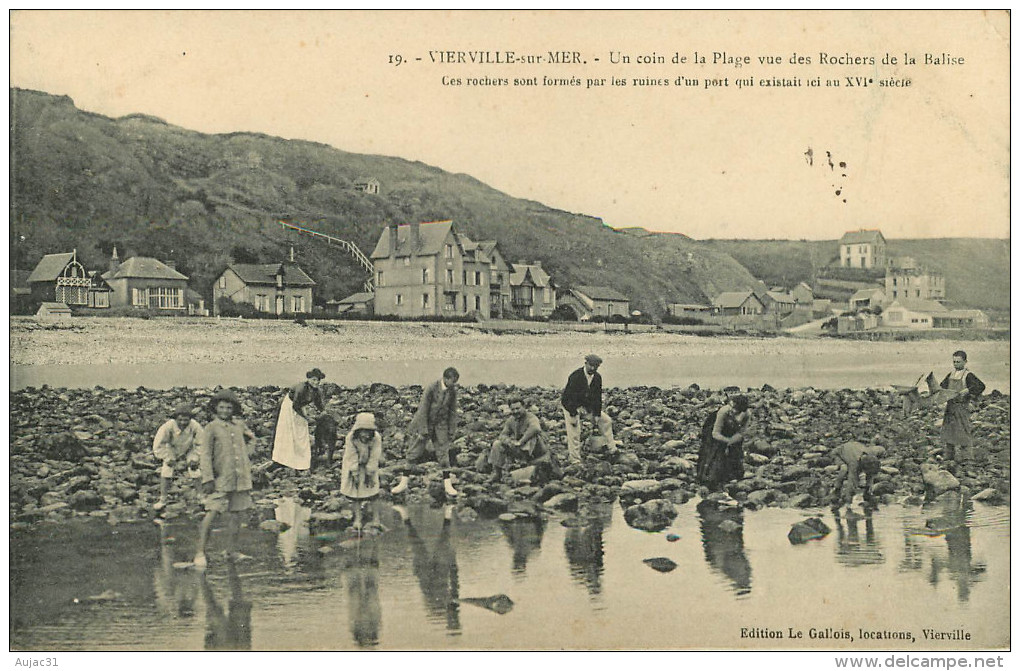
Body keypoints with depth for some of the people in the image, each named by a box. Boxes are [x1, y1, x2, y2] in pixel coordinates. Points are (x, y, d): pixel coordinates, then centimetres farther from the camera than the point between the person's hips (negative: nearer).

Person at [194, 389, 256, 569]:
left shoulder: (239, 424, 13)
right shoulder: (211, 428, -2)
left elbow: (250, 437, 35)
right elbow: (206, 454, -7)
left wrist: (248, 451, 19)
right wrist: (208, 478, -14)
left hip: (241, 477, 5)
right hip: (221, 478, -5)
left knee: (236, 513, 8)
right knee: (212, 512, -10)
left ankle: (232, 550, 17)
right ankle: (200, 552, -6)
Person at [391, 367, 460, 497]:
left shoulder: (452, 391, -5)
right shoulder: (431, 389, -20)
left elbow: (453, 412, 3)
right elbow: (423, 410, -18)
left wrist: (452, 432, 3)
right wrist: (423, 431, -18)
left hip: (441, 425, 3)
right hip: (424, 423, -3)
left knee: (443, 454, 0)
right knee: (414, 453, 1)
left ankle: (447, 485, 6)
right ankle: (403, 483, 7)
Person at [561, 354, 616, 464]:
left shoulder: (597, 377, -7)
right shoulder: (576, 376, -27)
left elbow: (597, 397, -2)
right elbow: (570, 396, -28)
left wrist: (596, 414, -5)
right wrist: (573, 415, -28)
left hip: (587, 404, 7)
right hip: (570, 405, -7)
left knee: (606, 421, 6)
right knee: (574, 432, -12)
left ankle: (611, 449, 16)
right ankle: (575, 461, -4)